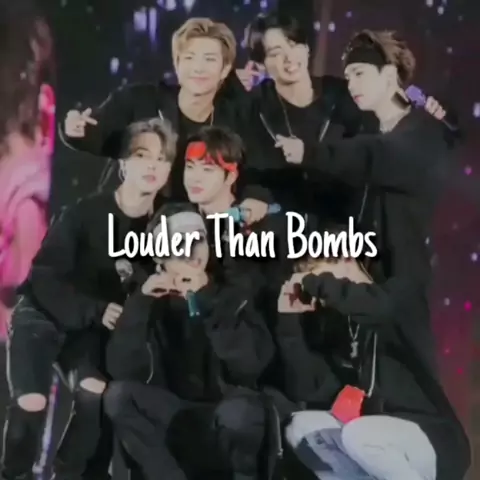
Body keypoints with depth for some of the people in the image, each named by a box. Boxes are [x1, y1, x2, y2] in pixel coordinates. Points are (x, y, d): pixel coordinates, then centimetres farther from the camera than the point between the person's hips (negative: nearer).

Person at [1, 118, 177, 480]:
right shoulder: (87, 212, -21)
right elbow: (43, 276, -18)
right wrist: (96, 310, -26)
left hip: (94, 327, 3)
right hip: (45, 313, -3)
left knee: (97, 392, -24)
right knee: (32, 402, -22)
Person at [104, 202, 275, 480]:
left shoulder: (232, 296, -2)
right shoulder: (152, 302, 2)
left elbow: (252, 363, -21)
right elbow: (121, 370, -13)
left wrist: (208, 300, -25)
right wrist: (142, 304, -21)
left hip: (226, 426, -1)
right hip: (172, 429, 2)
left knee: (241, 410, -34)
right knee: (119, 395, -23)